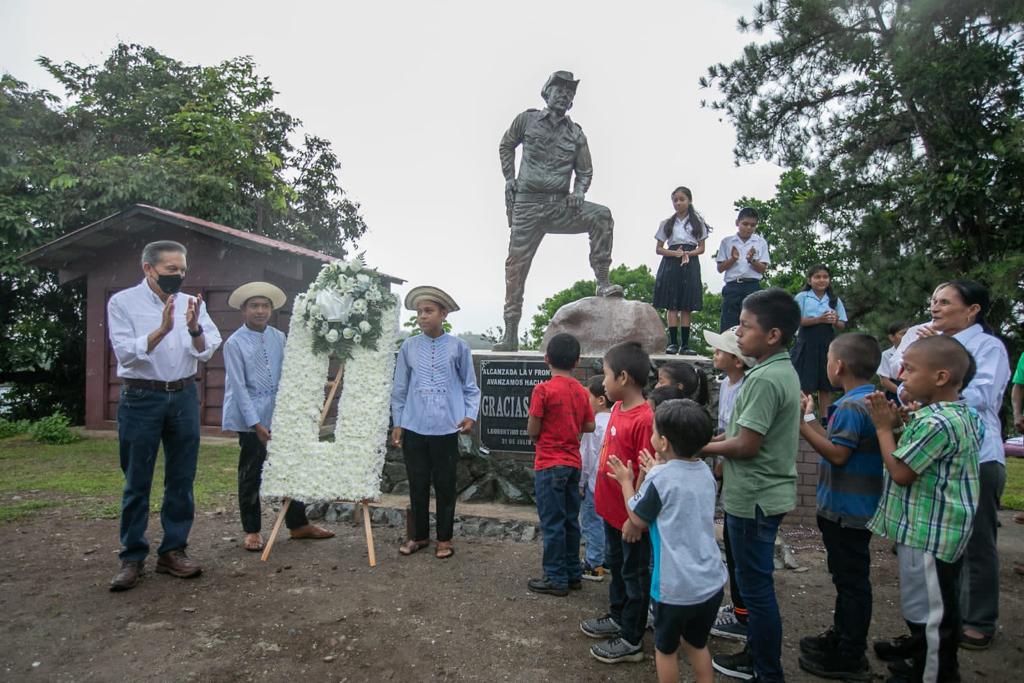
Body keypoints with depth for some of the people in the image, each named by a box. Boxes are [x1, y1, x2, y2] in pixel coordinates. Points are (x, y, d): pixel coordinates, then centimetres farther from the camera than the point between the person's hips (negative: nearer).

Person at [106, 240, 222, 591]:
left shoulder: (192, 304, 6)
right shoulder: (123, 302, -2)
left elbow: (205, 352, -3)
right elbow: (125, 353, -13)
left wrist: (194, 329, -22)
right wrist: (162, 329, -26)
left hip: (184, 396, 3)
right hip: (141, 398, -3)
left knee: (182, 480, 8)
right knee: (137, 482, 2)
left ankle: (173, 551, 19)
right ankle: (132, 558, 13)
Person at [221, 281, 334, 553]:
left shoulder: (279, 338, 5)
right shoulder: (235, 342, -8)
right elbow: (238, 386, -12)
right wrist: (256, 424, -16)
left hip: (279, 413, 4)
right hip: (250, 417, -4)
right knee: (250, 474, 6)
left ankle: (298, 525, 22)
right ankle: (251, 530, 21)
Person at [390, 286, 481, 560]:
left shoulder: (458, 347, -1)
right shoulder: (408, 347, 4)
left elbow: (470, 387, 5)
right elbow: (400, 388, 10)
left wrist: (470, 415, -8)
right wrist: (397, 423, 8)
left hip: (446, 428, -2)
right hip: (414, 427, 2)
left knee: (445, 485, 8)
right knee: (417, 484, 11)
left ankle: (444, 539, 23)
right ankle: (419, 535, 28)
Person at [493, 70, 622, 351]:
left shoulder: (575, 133, 9)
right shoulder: (527, 120, 6)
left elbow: (585, 171, 16)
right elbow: (506, 146, 20)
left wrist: (579, 191, -4)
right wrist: (509, 179, 9)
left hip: (561, 205, 2)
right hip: (527, 204, -1)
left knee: (601, 215, -23)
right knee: (516, 264, -3)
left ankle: (602, 283, -19)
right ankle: (510, 334, 6)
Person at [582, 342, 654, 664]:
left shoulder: (644, 419, -25)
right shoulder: (617, 409, 2)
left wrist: (636, 519, -18)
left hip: (630, 516, -8)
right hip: (611, 509, 9)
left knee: (634, 574, 9)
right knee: (615, 565, 23)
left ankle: (631, 641, 24)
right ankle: (618, 618, 43)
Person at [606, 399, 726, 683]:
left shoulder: (659, 477, -18)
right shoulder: (705, 472, 2)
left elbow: (638, 520, -6)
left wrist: (626, 482, 5)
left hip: (675, 585, -6)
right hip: (711, 581, 6)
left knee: (666, 648, 16)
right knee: (697, 644, 24)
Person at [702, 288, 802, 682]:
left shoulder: (764, 379, -22)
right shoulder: (783, 371, 9)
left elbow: (746, 445, -22)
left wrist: (701, 447, -9)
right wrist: (716, 441, 8)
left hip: (754, 499, -10)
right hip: (766, 492, 10)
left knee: (755, 584, 4)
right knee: (755, 581, 20)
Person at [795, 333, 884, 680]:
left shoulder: (851, 406, -21)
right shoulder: (870, 400, 10)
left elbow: (837, 454, -25)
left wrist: (802, 425, -22)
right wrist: (811, 417, 15)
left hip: (846, 511, -10)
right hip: (854, 508, 10)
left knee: (851, 580, 1)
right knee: (848, 577, 21)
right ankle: (842, 636, 35)